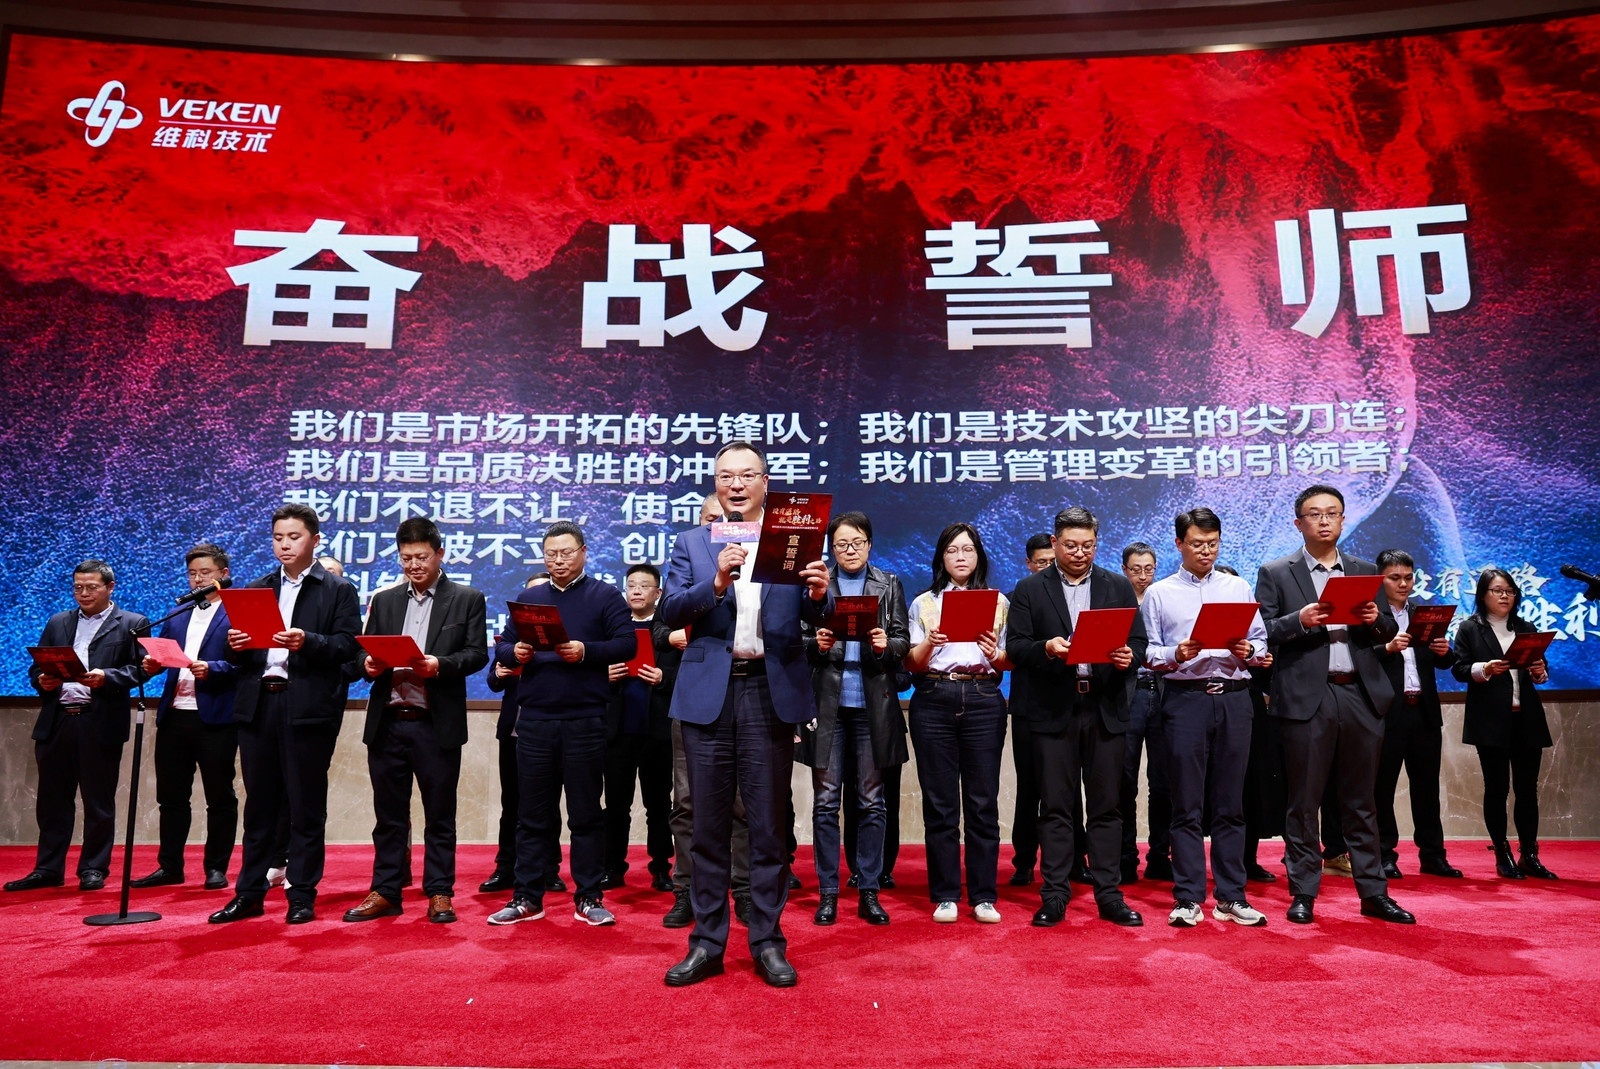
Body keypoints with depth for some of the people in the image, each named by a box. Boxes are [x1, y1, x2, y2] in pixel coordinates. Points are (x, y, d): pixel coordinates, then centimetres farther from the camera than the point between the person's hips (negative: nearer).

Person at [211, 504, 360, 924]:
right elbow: (242, 651, 13)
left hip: (308, 708, -4)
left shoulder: (338, 590, 3)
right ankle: (249, 894, 21)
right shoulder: (256, 589, 17)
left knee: (306, 807, 3)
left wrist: (307, 641, -23)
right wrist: (236, 645, -9)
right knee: (258, 806, 12)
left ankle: (302, 896, 12)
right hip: (258, 705, 4)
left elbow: (347, 646, -7)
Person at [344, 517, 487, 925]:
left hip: (437, 724, -3)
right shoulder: (383, 599, 14)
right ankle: (385, 892, 22)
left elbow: (477, 653, -4)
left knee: (439, 814, 6)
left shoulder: (467, 599, 3)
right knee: (388, 814, 11)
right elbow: (366, 651, 10)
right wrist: (368, 664, -12)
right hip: (387, 722, 3)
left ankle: (440, 893, 15)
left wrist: (440, 665, -21)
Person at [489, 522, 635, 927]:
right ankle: (527, 898, 18)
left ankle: (588, 898, 13)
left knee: (586, 814, 4)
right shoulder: (527, 598, 15)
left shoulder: (605, 596, 3)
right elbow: (501, 645, 12)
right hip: (534, 720, 3)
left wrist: (585, 651, -21)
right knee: (532, 814, 9)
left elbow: (626, 644, -6)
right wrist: (514, 653, -11)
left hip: (585, 720, -3)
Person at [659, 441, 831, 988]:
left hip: (771, 691, -1)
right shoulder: (692, 542, 9)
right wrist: (716, 582, -19)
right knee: (709, 824, 8)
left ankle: (768, 943, 19)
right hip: (709, 691, 1)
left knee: (769, 824, 7)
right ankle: (706, 944, 19)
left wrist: (819, 595, -23)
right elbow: (671, 611, -3)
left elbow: (815, 615, -1)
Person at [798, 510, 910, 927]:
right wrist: (816, 645, -16)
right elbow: (801, 639, 5)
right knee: (826, 801, 4)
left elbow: (903, 641, 5)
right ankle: (828, 892, 15)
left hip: (874, 704, 1)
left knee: (872, 802, 7)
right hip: (827, 704, -1)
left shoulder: (889, 584, 9)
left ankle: (869, 892, 18)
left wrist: (886, 645, -16)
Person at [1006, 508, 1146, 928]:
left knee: (1106, 806, 6)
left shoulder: (1119, 587, 11)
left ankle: (1109, 895, 15)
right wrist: (1047, 649, -19)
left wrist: (1128, 656, -14)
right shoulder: (1029, 590, 5)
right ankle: (1054, 896, 11)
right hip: (1054, 710, -1)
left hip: (1105, 709, 1)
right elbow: (1015, 648, -1)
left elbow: (1138, 642, 7)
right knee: (1055, 807, 3)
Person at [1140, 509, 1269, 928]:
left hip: (1234, 697, 2)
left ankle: (1231, 896, 16)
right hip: (1184, 697, -2)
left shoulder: (1238, 588, 14)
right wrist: (1175, 655, -16)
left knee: (1230, 803, 7)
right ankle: (1188, 898, 8)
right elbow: (1147, 653, 3)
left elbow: (1261, 641, 11)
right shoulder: (1159, 594, 7)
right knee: (1186, 804, 1)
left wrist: (1248, 651, -10)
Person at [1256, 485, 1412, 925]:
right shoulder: (1275, 574, 4)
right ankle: (1303, 894, 12)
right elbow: (1261, 634, -3)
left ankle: (1374, 893, 20)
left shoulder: (1366, 571, 16)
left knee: (1361, 802, 11)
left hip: (1362, 695, 3)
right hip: (1307, 699, -3)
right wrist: (1300, 620, -20)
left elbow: (1389, 632, 15)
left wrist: (1377, 620, -7)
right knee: (1303, 802, 2)